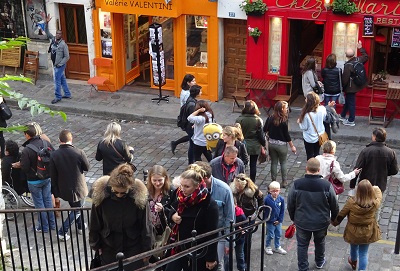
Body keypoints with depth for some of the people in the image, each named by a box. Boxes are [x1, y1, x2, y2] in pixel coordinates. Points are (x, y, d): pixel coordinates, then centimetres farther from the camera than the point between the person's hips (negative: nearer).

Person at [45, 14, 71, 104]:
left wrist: (59, 64, -17)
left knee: (57, 81, -4)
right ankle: (67, 94, 25)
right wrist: (47, 23, -9)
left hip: (60, 65, -8)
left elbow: (67, 57, -16)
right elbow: (47, 32, 6)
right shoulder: (53, 39, 1)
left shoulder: (63, 45, -18)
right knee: (62, 80, 15)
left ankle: (58, 97, 6)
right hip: (55, 65, 8)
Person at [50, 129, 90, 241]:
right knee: (77, 210, 13)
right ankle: (62, 232, 5)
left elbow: (53, 176, -5)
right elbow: (87, 167, -6)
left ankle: (80, 226, 42)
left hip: (64, 189, 4)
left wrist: (56, 192, 6)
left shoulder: (54, 155, -12)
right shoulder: (79, 153, -22)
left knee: (74, 207, 26)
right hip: (78, 188, -4)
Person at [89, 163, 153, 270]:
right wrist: (96, 245, 6)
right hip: (108, 250, 2)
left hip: (133, 248, -1)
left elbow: (145, 226, -10)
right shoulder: (101, 194, -19)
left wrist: (146, 249, -2)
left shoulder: (139, 196, -22)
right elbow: (94, 224, -4)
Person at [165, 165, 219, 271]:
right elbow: (172, 210, 17)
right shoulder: (181, 197, -2)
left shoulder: (209, 205, -21)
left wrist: (211, 258, -15)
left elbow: (212, 234, -18)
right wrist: (172, 215, -8)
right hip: (179, 248, 6)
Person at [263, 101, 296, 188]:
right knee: (283, 163, 12)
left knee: (274, 162, 14)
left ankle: (274, 181, 19)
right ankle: (284, 181, 15)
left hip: (271, 143, 4)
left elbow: (264, 130, 3)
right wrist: (292, 146, -3)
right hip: (281, 144, -4)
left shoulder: (270, 119, -5)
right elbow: (287, 135, -14)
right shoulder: (283, 121, -19)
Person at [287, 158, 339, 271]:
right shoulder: (327, 185, -21)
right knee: (320, 242, 27)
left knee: (302, 245, 18)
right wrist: (333, 218, 14)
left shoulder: (296, 184, -19)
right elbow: (334, 206, -7)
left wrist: (293, 217, 13)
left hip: (302, 222, -1)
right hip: (321, 223, 1)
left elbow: (290, 205, -6)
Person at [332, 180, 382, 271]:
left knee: (354, 247, 30)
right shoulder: (375, 203, -26)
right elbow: (378, 193, -1)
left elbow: (341, 215, -11)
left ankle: (353, 262, 59)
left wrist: (335, 222, 8)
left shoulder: (351, 202, -28)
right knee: (363, 254, 17)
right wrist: (376, 188, 21)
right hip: (367, 234, -1)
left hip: (353, 232, 1)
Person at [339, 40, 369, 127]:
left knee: (351, 103, 3)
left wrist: (342, 87, -9)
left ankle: (351, 121, 14)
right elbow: (366, 57, 20)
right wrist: (361, 48, 26)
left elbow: (345, 78, -23)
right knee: (347, 101, 23)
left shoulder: (348, 65, -25)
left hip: (350, 87, -8)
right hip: (356, 86, 8)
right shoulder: (359, 60, -4)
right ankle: (342, 116, 37)